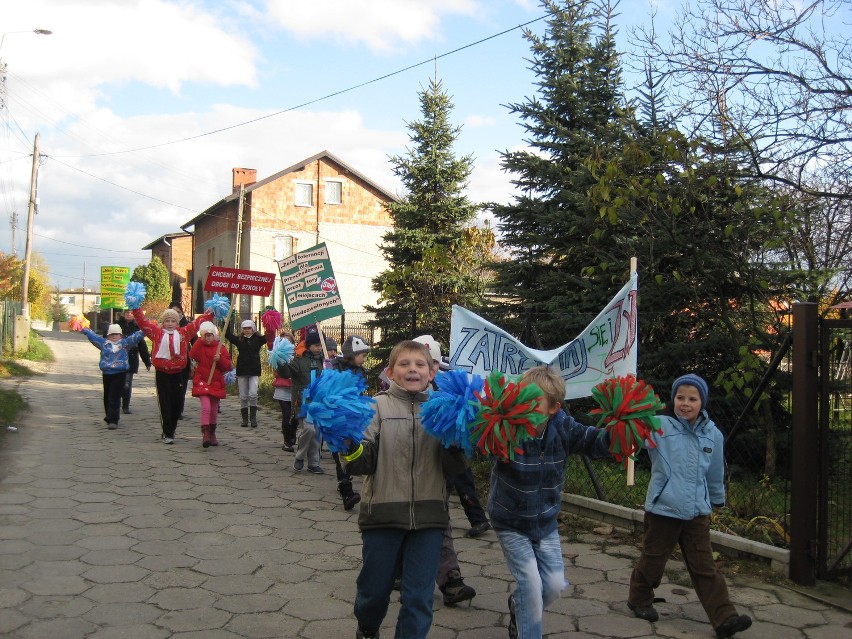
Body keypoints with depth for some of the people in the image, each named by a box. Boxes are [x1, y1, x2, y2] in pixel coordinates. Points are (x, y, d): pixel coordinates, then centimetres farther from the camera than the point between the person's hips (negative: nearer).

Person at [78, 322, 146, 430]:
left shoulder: (125, 343, 6)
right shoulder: (103, 343, 11)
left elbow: (135, 337, -3)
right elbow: (93, 336, 12)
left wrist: (143, 332, -15)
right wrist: (84, 330, 7)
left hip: (119, 374, -3)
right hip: (106, 374, 3)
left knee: (115, 398, -7)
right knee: (107, 397, 13)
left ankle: (113, 420, -6)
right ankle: (109, 417, 30)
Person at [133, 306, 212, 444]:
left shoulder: (183, 333, 7)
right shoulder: (157, 332, 4)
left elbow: (198, 322, 9)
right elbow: (142, 321, 1)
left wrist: (211, 312, 5)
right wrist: (136, 308, -7)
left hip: (179, 374, 2)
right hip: (162, 374, -2)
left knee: (178, 404, 7)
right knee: (165, 404, 1)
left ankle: (171, 429, 29)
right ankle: (168, 434, 9)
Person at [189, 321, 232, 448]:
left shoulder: (221, 348, 4)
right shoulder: (200, 347, 1)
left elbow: (227, 366, 2)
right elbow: (193, 355, -22)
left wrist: (220, 359, -18)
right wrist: (201, 339, -22)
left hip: (217, 383, 2)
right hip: (202, 382, -2)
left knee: (214, 410, 12)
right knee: (206, 407, -20)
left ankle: (212, 434, 28)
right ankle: (205, 434, -19)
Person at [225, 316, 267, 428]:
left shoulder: (258, 339, 2)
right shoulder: (239, 340, 4)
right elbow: (228, 334, -6)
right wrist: (227, 322, -14)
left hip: (254, 371, -2)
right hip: (242, 371, 2)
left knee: (253, 394, -13)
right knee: (243, 396, 6)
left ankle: (253, 417, -1)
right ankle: (244, 419, 15)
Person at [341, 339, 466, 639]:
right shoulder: (379, 405, -2)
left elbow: (452, 464, -1)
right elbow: (364, 463, -8)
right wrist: (350, 445, -27)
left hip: (428, 516, 1)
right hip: (383, 513, 0)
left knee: (419, 597, 6)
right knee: (374, 588, 16)